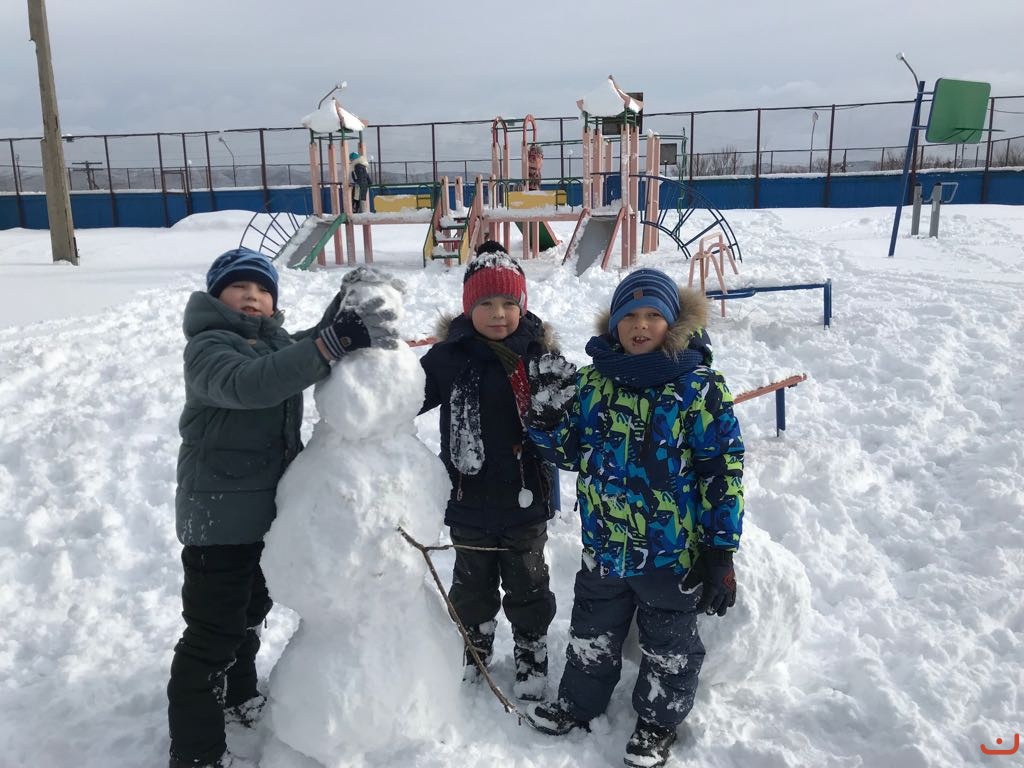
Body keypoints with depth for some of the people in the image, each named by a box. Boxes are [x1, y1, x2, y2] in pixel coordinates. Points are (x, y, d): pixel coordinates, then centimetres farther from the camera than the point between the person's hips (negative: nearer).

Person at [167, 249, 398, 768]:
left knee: (250, 615, 26)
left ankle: (238, 695, 48)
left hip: (268, 508, 9)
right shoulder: (206, 347, -19)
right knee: (213, 632, 0)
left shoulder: (274, 340, 8)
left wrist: (349, 301, -1)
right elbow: (247, 384, -37)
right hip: (219, 515, -8)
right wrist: (335, 342, -46)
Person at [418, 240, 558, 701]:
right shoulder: (448, 357, -9)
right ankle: (474, 646, 47)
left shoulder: (540, 354, -8)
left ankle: (531, 655, 39)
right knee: (472, 583, 22)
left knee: (527, 585, 18)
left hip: (525, 500, -1)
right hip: (469, 500, 1)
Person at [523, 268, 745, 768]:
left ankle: (658, 721, 43)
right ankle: (579, 701, 49)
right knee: (592, 634, 24)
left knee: (668, 645, 19)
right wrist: (547, 409, -14)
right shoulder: (593, 381, -3)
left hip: (672, 553, -4)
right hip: (602, 546, 4)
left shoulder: (699, 388, -15)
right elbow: (568, 452, 6)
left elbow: (724, 472, -13)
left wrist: (720, 552, -13)